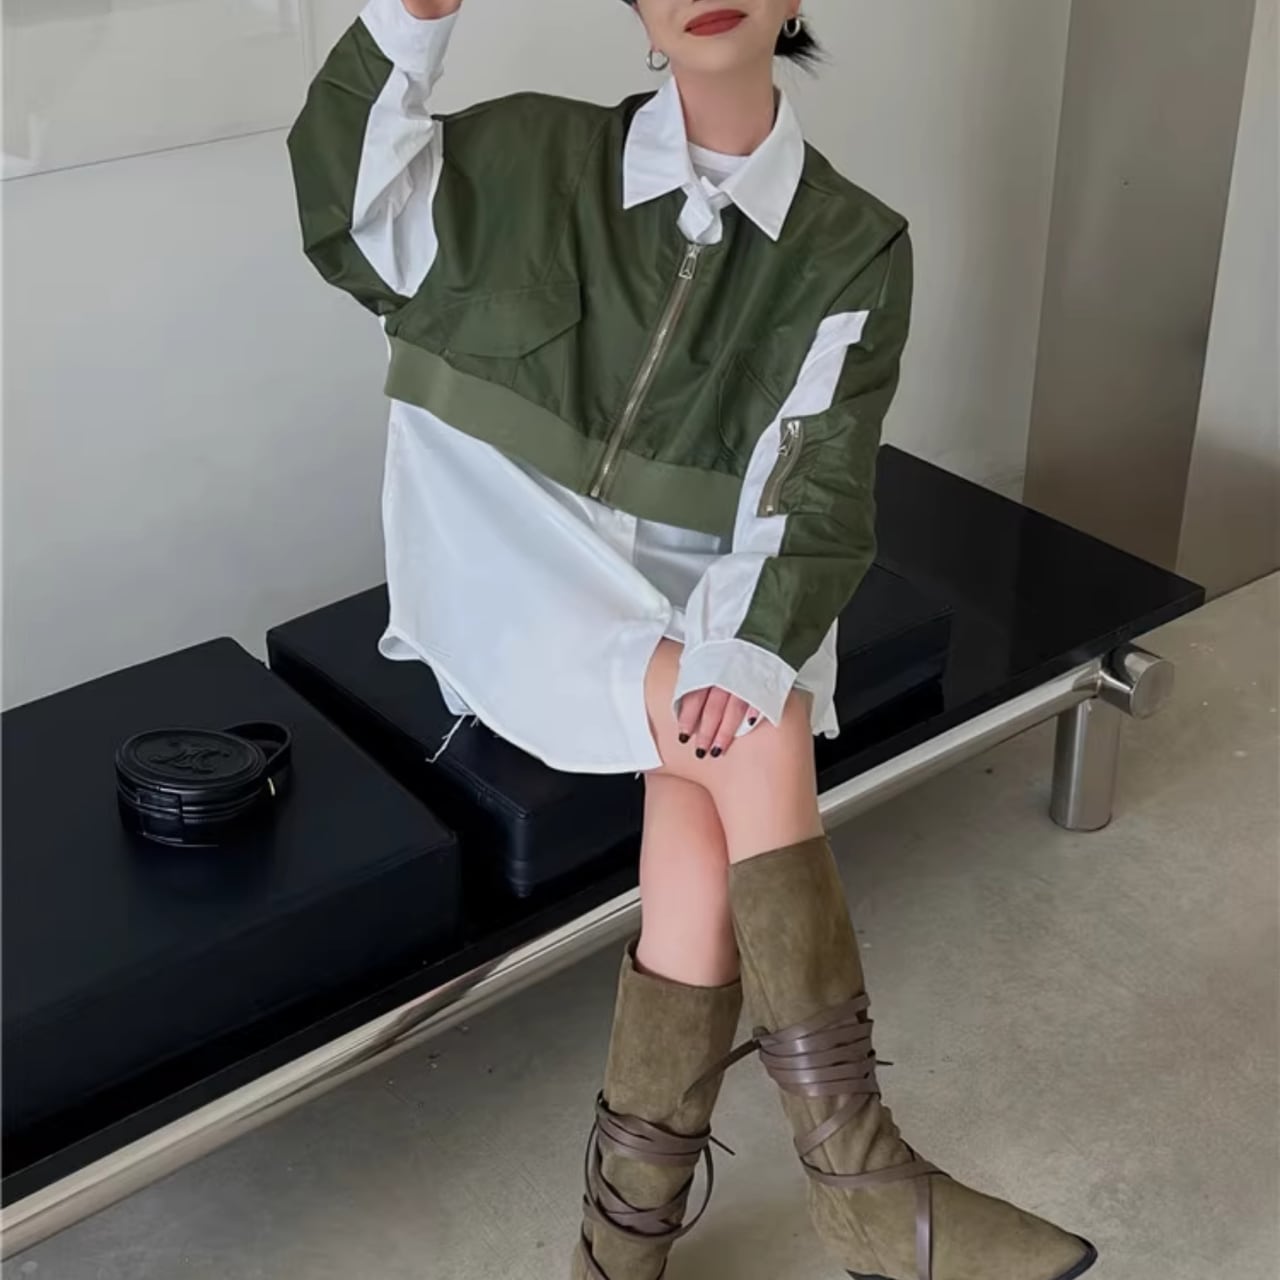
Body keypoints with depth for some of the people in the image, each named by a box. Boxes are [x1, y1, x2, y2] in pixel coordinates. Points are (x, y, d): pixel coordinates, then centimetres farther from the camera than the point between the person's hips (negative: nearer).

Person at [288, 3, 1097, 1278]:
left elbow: (818, 491, -8)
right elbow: (352, 227, -1)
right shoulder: (540, 155, 3)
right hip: (518, 564, -1)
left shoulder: (854, 247, 1)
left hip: (687, 593, 2)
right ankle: (857, 1178, -20)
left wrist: (752, 646, -27)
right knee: (759, 744, -27)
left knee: (709, 812, -28)